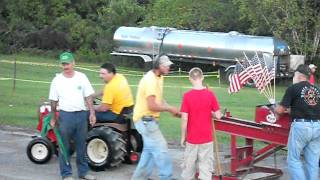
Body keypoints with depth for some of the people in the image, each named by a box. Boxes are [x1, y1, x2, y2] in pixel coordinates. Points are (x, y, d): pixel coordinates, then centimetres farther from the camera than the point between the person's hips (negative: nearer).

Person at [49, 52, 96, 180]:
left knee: (81, 146, 10)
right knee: (65, 147, 3)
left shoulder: (81, 77, 3)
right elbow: (53, 100, 4)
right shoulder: (57, 80, 0)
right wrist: (53, 118, 3)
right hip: (65, 115, -1)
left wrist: (92, 113, -3)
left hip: (81, 114, 1)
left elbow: (88, 97, 4)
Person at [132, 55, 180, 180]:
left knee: (150, 150, 18)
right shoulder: (150, 80, -23)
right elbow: (152, 106, -26)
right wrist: (169, 109, -14)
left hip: (148, 120, 11)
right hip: (146, 120, -11)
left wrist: (170, 109, 0)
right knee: (160, 148, -7)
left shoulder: (158, 77, 9)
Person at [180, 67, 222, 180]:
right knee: (206, 165, 4)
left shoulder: (187, 96, -11)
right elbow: (218, 115, -6)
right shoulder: (210, 94, -7)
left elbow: (184, 119, -11)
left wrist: (183, 137, 0)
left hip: (192, 138, 0)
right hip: (207, 138, 0)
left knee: (189, 166, 12)